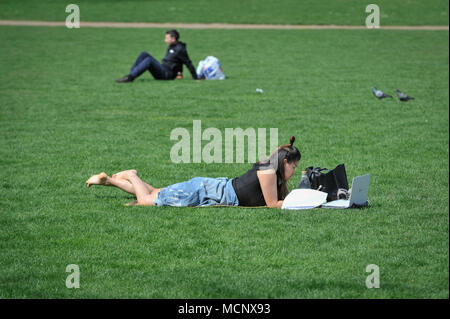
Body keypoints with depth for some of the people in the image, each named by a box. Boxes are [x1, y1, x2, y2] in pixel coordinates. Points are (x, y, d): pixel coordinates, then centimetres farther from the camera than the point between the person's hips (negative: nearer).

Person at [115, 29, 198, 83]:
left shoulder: (180, 49, -8)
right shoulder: (170, 47, 21)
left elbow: (189, 64, -9)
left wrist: (195, 79, -11)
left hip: (167, 74, -9)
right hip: (161, 70, 9)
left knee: (149, 60, -30)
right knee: (144, 54, 0)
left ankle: (131, 77, -39)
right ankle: (130, 74, -13)